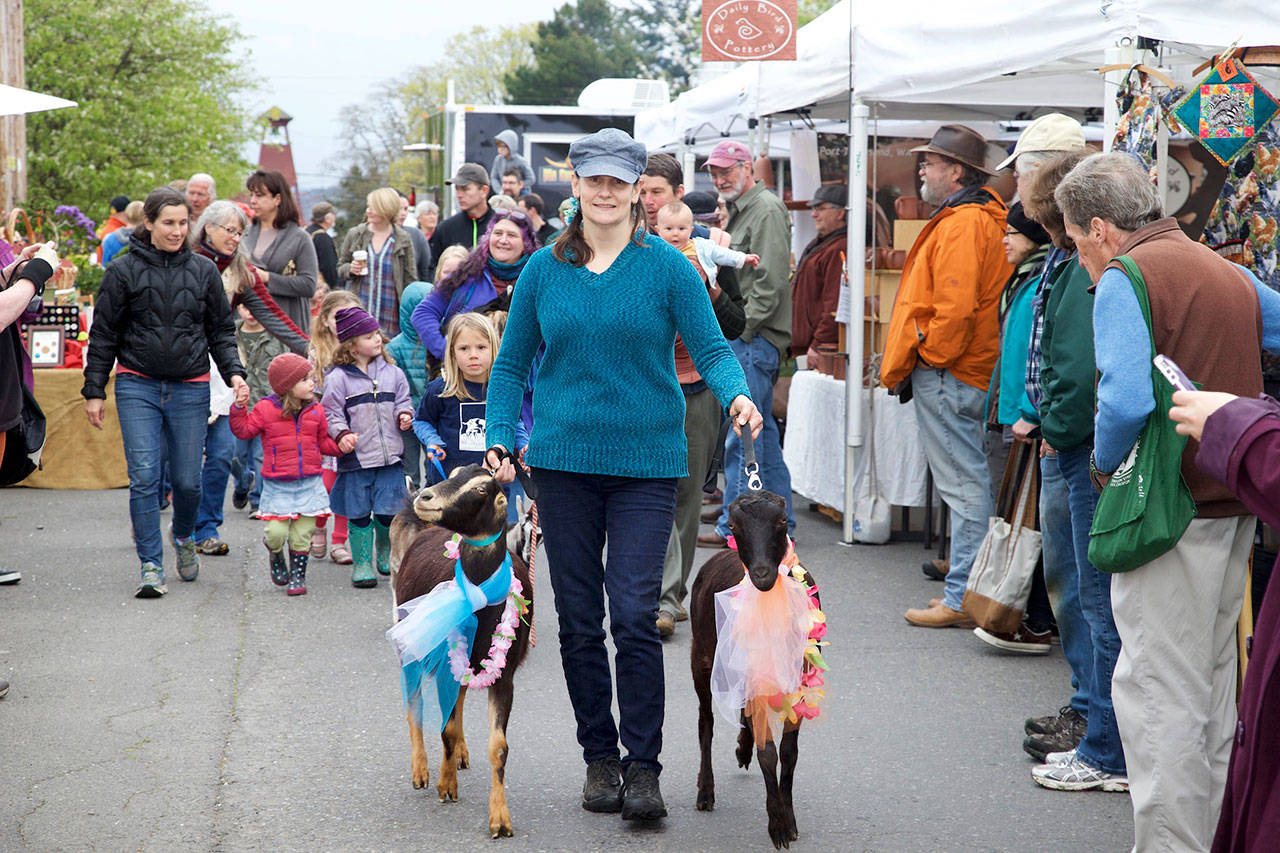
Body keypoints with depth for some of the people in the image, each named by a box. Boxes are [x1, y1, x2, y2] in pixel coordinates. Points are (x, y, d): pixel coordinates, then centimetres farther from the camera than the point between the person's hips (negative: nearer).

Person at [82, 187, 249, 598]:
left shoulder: (204, 271, 7)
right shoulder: (124, 271, 1)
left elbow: (221, 330, 13)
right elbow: (103, 335, 5)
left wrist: (234, 374, -1)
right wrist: (94, 391, 3)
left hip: (190, 389, 2)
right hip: (137, 386, -1)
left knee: (187, 480, 4)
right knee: (144, 476, -10)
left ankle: (183, 535, 35)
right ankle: (151, 566, -3)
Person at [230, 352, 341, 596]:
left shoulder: (315, 411, 7)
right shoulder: (266, 409, -4)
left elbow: (323, 442, 15)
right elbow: (244, 430, -1)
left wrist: (341, 445, 0)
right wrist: (239, 409, -14)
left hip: (309, 484, 3)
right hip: (277, 486, -3)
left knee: (302, 534, 3)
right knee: (276, 532, -10)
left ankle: (298, 574, 18)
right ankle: (275, 555, 24)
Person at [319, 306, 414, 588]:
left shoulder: (392, 373, 9)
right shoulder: (338, 378, -4)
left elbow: (402, 402, 17)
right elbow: (331, 414, -4)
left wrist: (404, 416, -4)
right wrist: (342, 435, -20)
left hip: (389, 455, 3)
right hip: (356, 458, -3)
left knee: (389, 511, 5)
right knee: (359, 513, 2)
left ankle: (386, 555, 29)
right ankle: (362, 563, 11)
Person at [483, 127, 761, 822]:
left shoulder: (667, 267, 0)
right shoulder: (543, 270, 7)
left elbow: (711, 349, -3)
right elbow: (511, 365, 13)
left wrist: (737, 395, -23)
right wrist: (500, 438, 1)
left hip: (645, 462, -2)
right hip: (563, 461, 3)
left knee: (634, 616, -10)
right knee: (578, 623, 7)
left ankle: (643, 765, 0)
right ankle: (598, 757, 20)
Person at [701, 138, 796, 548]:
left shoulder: (766, 210, -11)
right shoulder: (739, 211, 20)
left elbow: (771, 282, -18)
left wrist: (741, 330, -18)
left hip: (756, 340, -10)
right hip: (744, 337, 10)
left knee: (740, 435, -8)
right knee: (763, 431, 13)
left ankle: (735, 526, -5)